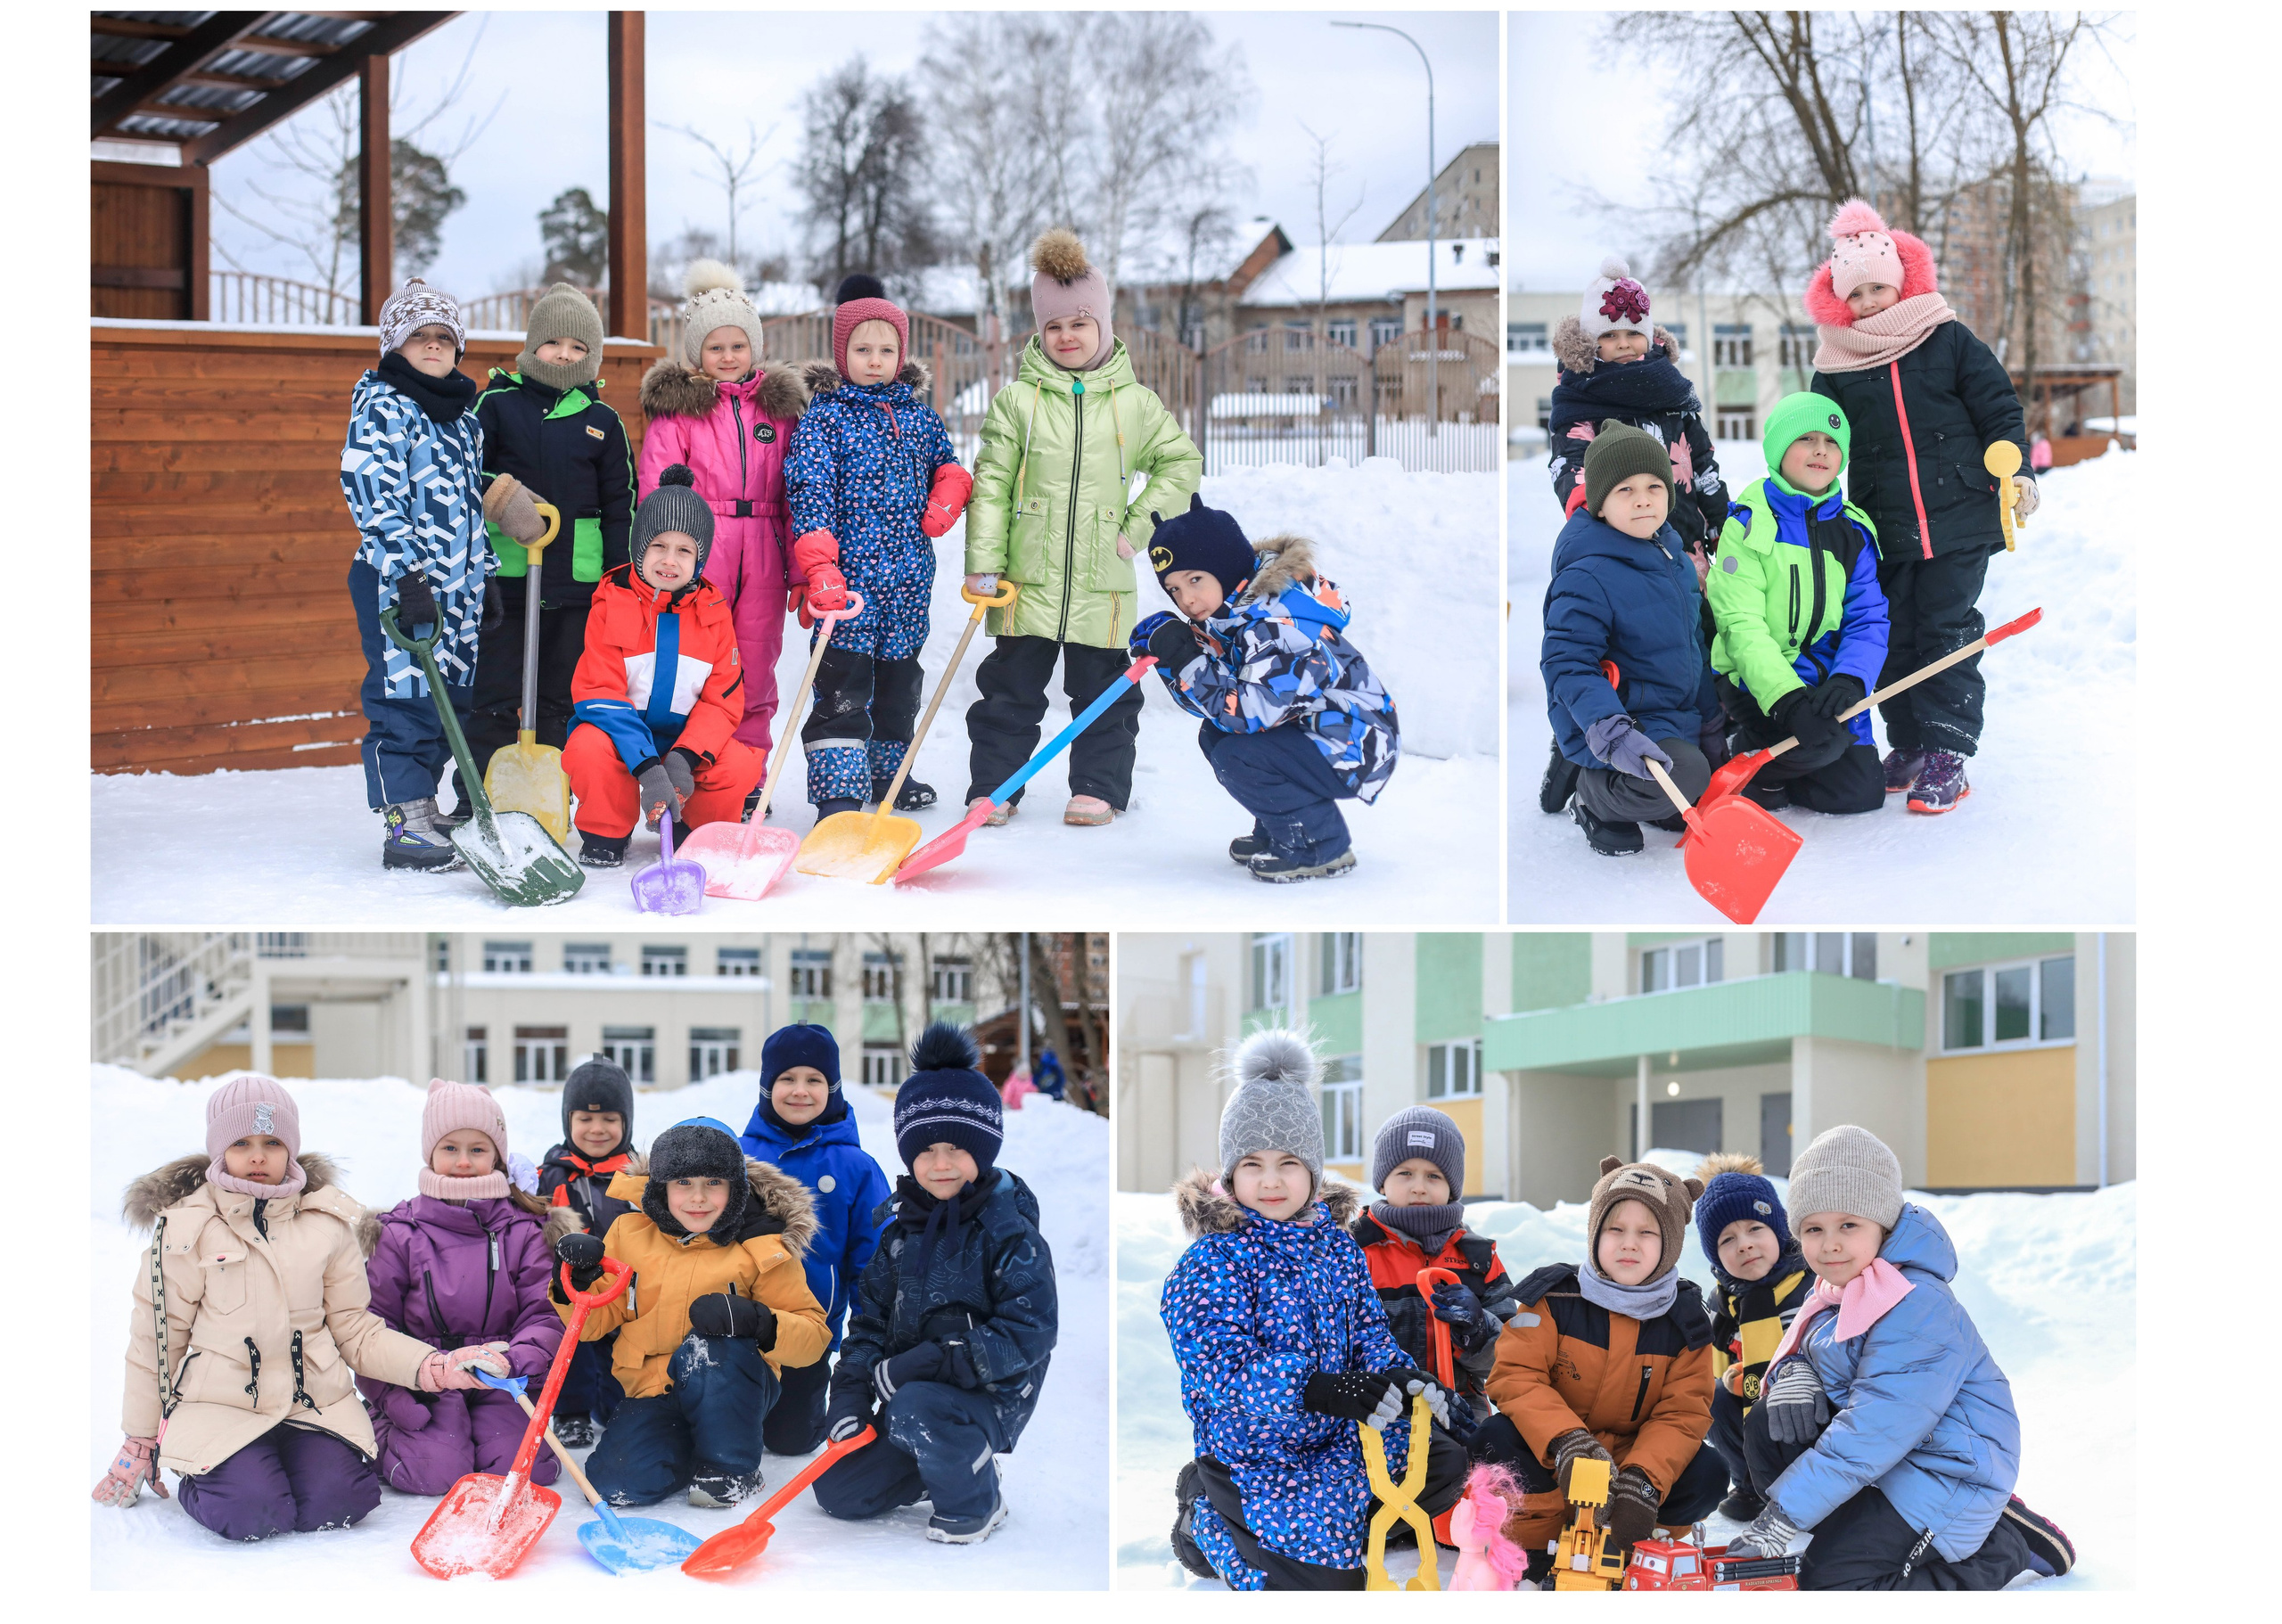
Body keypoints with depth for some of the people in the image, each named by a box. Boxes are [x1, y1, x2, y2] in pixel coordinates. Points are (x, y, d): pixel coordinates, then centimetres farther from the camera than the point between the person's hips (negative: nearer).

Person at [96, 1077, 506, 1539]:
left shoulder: (328, 1224, 7)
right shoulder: (187, 1229, 0)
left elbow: (356, 1331, 9)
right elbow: (156, 1340, 6)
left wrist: (434, 1367, -7)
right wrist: (138, 1442, 9)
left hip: (316, 1402, 3)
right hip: (220, 1407, -2)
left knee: (338, 1501, -24)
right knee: (252, 1514, -27)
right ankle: (188, 1469, 7)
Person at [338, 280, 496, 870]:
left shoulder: (464, 413, 17)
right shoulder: (381, 406, -7)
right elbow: (371, 495, -16)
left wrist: (486, 574, 21)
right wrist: (408, 573, -23)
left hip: (458, 582, 8)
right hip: (398, 582, -8)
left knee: (452, 697, 9)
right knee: (405, 696, -8)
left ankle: (423, 810, 19)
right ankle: (404, 824, -4)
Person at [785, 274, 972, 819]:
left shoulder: (919, 415, 12)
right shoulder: (825, 416, -5)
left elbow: (947, 463, 27)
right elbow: (810, 493, -14)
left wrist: (948, 497, 1)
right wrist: (821, 568, -26)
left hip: (910, 575, 6)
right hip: (850, 573, -6)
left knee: (899, 677, 17)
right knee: (842, 685, -10)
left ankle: (887, 772, 32)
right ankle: (838, 792, -11)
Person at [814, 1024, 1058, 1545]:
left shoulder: (1007, 1230, -13)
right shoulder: (900, 1231, 7)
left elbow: (1031, 1331, -22)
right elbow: (870, 1321, 10)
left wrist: (925, 1364, -26)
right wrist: (850, 1396, -7)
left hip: (989, 1399, -7)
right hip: (905, 1389, 7)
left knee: (918, 1409, -37)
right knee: (837, 1491, 1)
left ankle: (975, 1502, -10)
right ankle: (944, 1467, 21)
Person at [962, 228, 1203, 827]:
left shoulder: (1134, 404, 4)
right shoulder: (1017, 401, 2)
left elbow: (1182, 463, 12)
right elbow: (991, 484, 1)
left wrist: (1140, 526, 1)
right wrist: (983, 564, -4)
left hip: (1101, 582, 1)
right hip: (1029, 577, -1)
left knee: (1102, 689, 8)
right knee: (1010, 687, 5)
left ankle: (1099, 787, 19)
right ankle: (993, 787, 14)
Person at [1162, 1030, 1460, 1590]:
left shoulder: (1337, 1243, 5)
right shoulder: (1213, 1260, -17)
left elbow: (1367, 1327, 9)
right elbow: (1227, 1366, -26)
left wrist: (1399, 1375, -15)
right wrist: (1314, 1389, -41)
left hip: (1339, 1435, 7)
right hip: (1251, 1452, -7)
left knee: (1446, 1463, 5)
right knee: (1328, 1581, -18)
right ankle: (1205, 1523, 6)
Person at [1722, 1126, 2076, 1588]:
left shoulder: (1918, 1309, -26)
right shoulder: (1838, 1290, 6)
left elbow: (1871, 1433, -29)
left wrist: (1782, 1515, -29)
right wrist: (1793, 1371, -11)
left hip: (1944, 1473, -9)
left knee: (1829, 1583, -17)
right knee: (1766, 1425, -5)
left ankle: (2004, 1548, -3)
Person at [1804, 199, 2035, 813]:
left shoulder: (1948, 341, 1)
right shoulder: (1835, 369, 6)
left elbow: (1999, 408, 5)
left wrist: (2014, 469, -3)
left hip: (1958, 521, -2)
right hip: (1882, 532, 3)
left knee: (1948, 633, -4)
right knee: (1893, 638, 6)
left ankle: (1946, 755, -4)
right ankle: (1908, 744, 19)